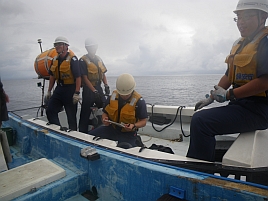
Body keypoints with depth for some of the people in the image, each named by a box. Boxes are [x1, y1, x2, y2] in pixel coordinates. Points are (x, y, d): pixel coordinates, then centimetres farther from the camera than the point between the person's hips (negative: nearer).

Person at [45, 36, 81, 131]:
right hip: (59, 89, 8)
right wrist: (49, 91, 18)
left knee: (71, 115, 2)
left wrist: (77, 93, -22)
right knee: (50, 111, 4)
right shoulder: (55, 59, 11)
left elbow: (78, 77, -18)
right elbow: (52, 76, 18)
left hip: (70, 90, -7)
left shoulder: (72, 59, -13)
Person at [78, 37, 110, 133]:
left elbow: (103, 74, 13)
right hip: (88, 89, -6)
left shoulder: (99, 59, 13)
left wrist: (106, 85, -4)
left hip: (99, 88, 6)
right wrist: (94, 91, -20)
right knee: (85, 113, 1)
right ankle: (83, 133, 13)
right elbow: (84, 78, -14)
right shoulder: (83, 60, -7)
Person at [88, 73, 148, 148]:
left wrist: (134, 126, -28)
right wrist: (104, 119, -14)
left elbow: (143, 121, -9)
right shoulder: (112, 97, -2)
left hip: (128, 133, -4)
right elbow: (105, 113, 9)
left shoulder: (139, 101, -15)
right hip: (111, 128, 5)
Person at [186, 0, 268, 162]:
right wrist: (211, 98, 13)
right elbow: (229, 76, 20)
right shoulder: (239, 44, 16)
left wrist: (229, 95, -17)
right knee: (199, 118, 15)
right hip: (240, 105, 10)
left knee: (201, 121, -25)